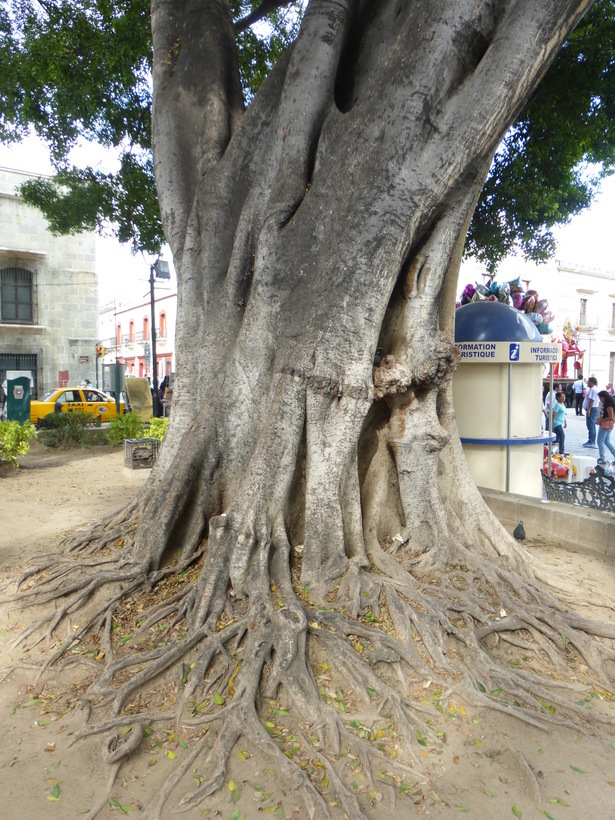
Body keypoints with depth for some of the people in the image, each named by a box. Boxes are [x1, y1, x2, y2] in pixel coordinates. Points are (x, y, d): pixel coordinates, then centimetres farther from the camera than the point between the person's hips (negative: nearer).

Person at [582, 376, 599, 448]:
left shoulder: (593, 389, -16)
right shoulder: (592, 389, 18)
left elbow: (592, 400, -23)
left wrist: (589, 409, -26)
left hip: (592, 409, -11)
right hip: (594, 409, 11)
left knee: (590, 425, -10)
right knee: (592, 426, 14)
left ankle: (591, 442, -10)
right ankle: (592, 442, 20)